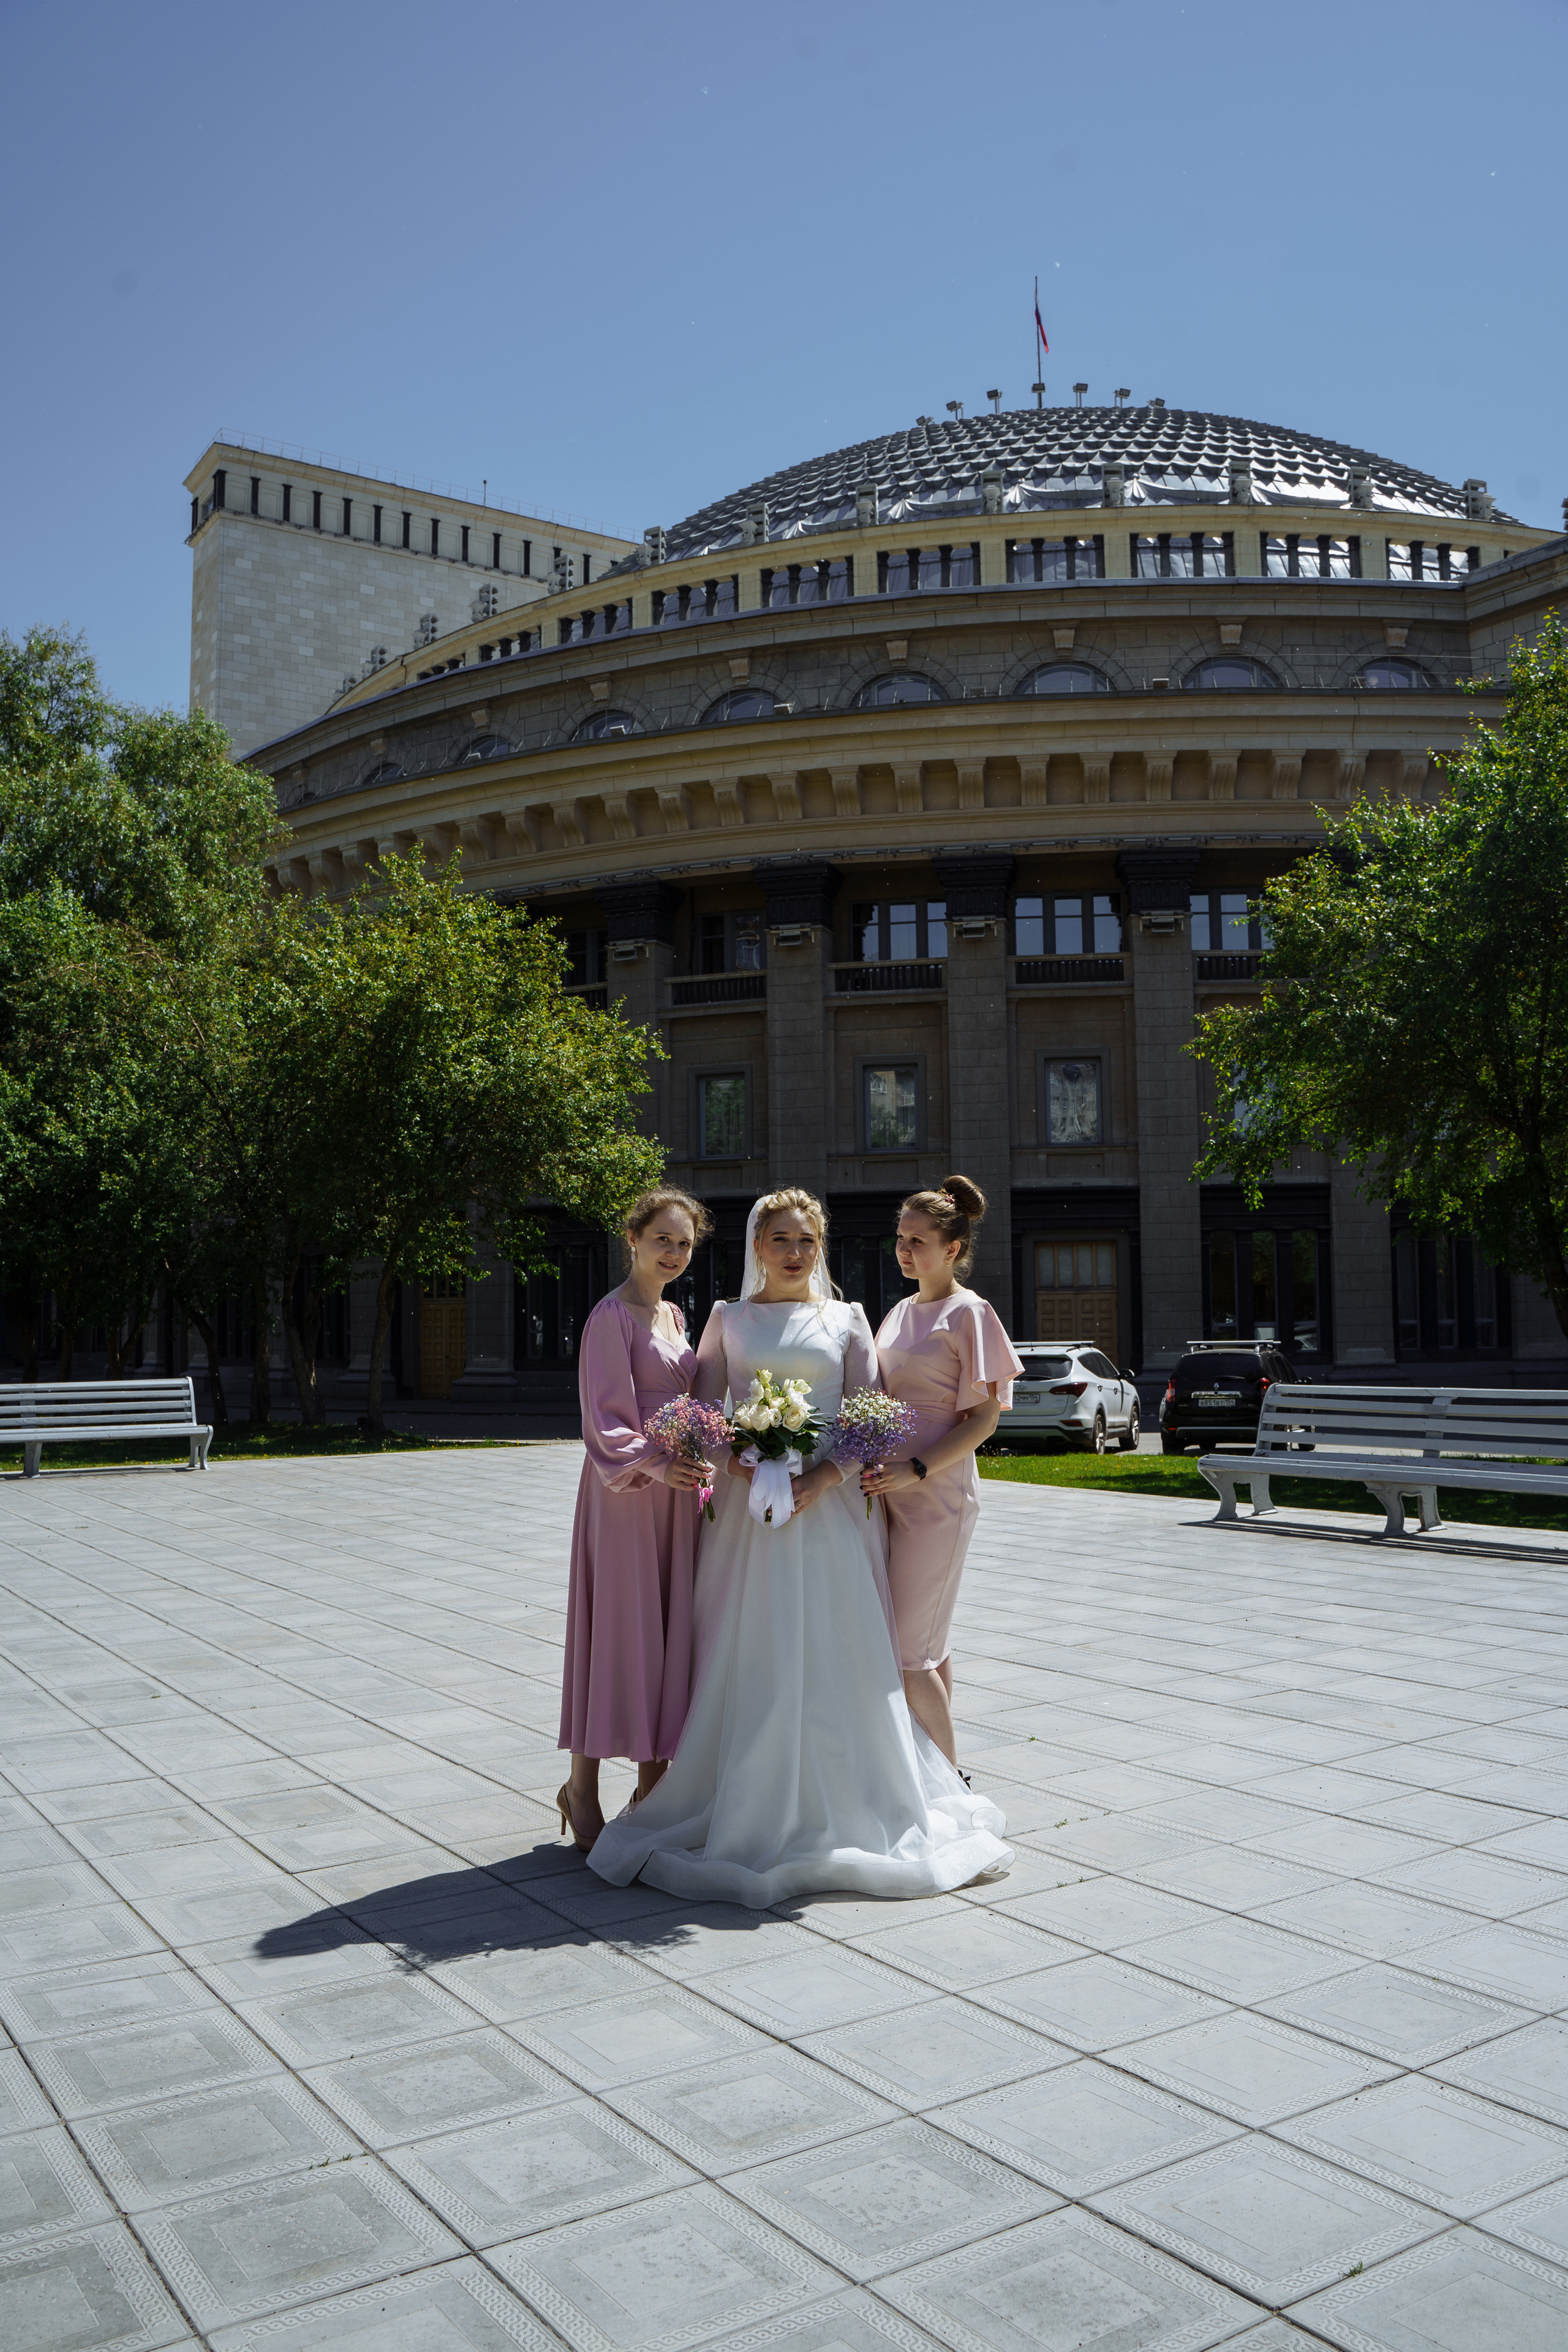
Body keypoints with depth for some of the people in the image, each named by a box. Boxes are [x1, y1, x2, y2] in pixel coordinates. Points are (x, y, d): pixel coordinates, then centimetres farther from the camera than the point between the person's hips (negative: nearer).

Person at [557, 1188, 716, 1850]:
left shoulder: (673, 1315, 14)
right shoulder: (613, 1315, -10)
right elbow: (608, 1416, -17)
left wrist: (700, 1476, 11)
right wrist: (655, 1465, -30)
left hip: (675, 1485, 8)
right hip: (626, 1490, -8)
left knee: (670, 1632, 9)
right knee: (619, 1630, -3)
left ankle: (652, 1785, 19)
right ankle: (583, 1787, 11)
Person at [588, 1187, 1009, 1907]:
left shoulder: (846, 1319, 9)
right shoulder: (728, 1320, 9)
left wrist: (822, 1477, -13)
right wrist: (743, 1463, -14)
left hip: (828, 1505, 0)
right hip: (748, 1505, 0)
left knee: (837, 1654, -1)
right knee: (751, 1658, -1)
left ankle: (846, 1811, 12)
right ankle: (755, 1814, 8)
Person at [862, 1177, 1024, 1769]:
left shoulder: (969, 1313, -8)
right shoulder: (901, 1311, 14)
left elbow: (985, 1418, -12)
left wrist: (916, 1470, -21)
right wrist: (875, 1465, 7)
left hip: (935, 1493, -7)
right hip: (893, 1490, 7)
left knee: (906, 1648, -5)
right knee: (930, 1639, 14)